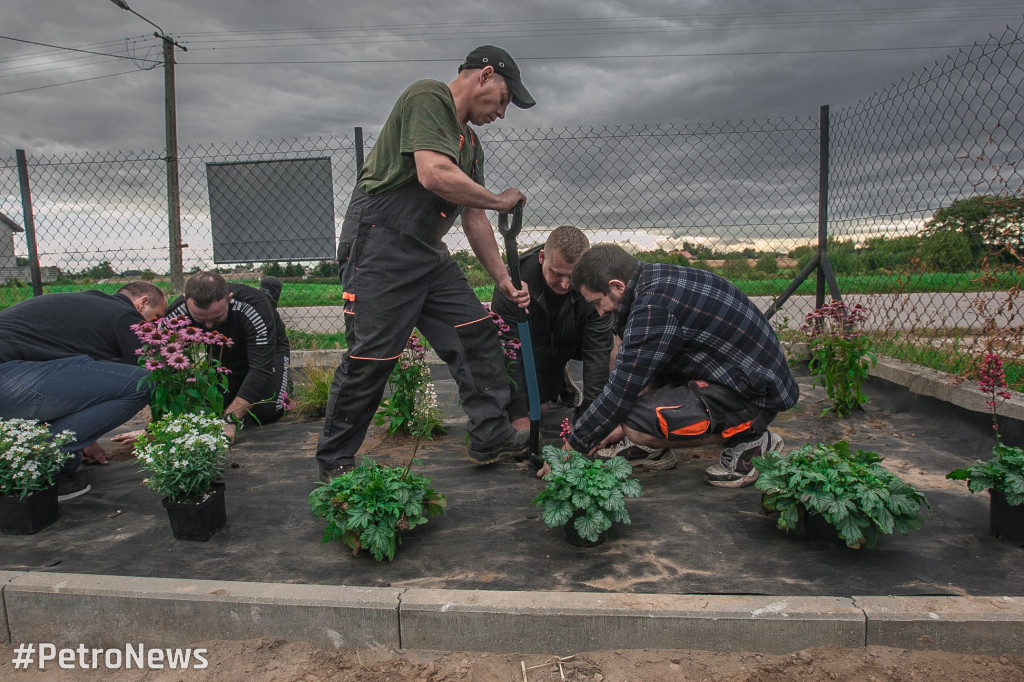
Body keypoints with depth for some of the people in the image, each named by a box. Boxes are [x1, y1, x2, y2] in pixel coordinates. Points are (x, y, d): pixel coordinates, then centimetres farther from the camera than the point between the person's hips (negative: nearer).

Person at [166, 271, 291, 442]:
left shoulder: (254, 308, -40)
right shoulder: (176, 314, -29)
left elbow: (261, 369, -40)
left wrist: (231, 420, -48)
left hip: (267, 349, -4)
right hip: (223, 356, 4)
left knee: (264, 413, -22)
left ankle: (282, 378, 11)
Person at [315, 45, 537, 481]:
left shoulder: (469, 142, 20)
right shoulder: (428, 98, -9)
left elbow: (473, 218, 18)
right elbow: (435, 175, -25)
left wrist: (503, 279, 12)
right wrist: (500, 201, -11)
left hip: (427, 251, 9)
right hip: (380, 244, -9)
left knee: (477, 334, 4)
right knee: (371, 358, -6)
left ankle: (491, 438, 14)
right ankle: (334, 462, 11)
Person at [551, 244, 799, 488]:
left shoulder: (653, 308, -24)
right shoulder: (658, 277, 6)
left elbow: (619, 392, -21)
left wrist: (573, 447, -8)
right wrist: (622, 424, 16)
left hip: (755, 395, -10)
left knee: (638, 425, -25)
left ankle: (747, 440, -5)